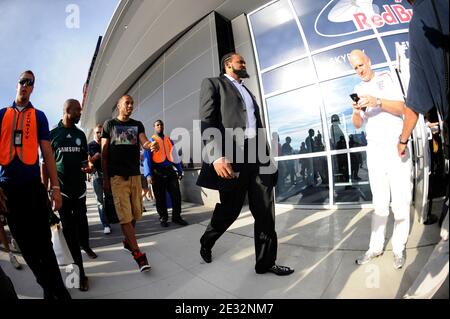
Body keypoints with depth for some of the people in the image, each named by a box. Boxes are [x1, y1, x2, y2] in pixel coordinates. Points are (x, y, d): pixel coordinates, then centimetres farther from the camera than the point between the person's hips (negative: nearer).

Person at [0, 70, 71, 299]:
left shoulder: (38, 116, 6)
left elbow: (47, 153, 3)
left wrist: (55, 187, -3)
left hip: (33, 186, -2)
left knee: (43, 242, -1)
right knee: (25, 243, 8)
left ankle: (56, 290, 11)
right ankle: (52, 289, 21)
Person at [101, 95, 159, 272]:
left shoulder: (137, 125, 13)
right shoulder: (109, 125, 6)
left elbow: (144, 143, -5)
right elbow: (104, 153, 3)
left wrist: (152, 145, -31)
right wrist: (105, 179, -3)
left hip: (135, 175, 3)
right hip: (117, 176, -3)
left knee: (135, 213, 9)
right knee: (125, 216, -8)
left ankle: (127, 241, 33)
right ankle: (137, 253, -4)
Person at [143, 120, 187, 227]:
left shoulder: (169, 141, 14)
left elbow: (175, 157, 17)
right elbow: (147, 159, -7)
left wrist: (180, 171, 14)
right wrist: (148, 174, -18)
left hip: (170, 171, 3)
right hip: (157, 173, -3)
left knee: (176, 195, 0)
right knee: (160, 197, 6)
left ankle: (176, 217, 15)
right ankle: (163, 218, 20)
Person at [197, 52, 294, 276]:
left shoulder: (247, 91, 28)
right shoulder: (213, 84, 7)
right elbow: (207, 121, -8)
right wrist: (217, 156, -22)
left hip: (258, 155, 6)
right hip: (232, 155, -6)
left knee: (265, 211, 3)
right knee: (229, 209, 4)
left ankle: (266, 262, 15)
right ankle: (206, 242, 33)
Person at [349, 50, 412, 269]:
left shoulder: (386, 78, 5)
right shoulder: (358, 89, 14)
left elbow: (402, 108, -7)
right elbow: (357, 125, 9)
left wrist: (377, 102, -23)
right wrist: (356, 111, -13)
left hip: (396, 147, -2)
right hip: (374, 150, 3)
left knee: (401, 202, -1)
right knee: (380, 204, 4)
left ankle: (399, 248, 10)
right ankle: (376, 247, 10)